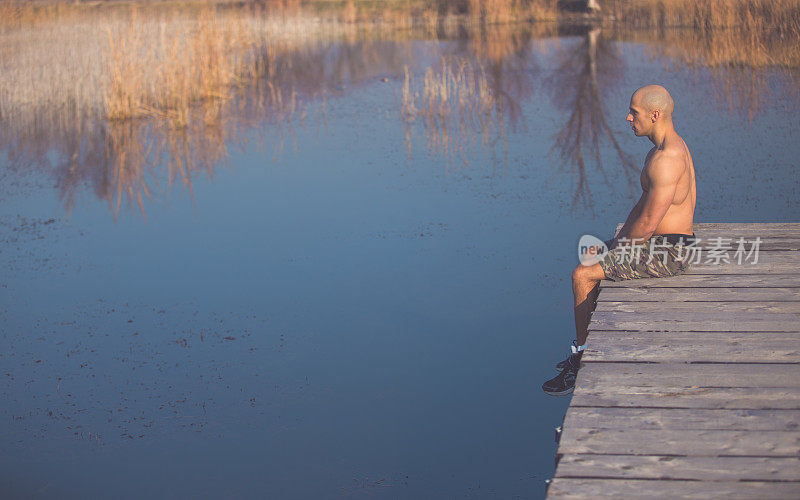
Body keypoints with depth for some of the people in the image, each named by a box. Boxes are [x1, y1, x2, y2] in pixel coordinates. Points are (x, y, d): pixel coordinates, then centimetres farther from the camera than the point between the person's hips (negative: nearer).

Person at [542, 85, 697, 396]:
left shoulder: (665, 159, -24)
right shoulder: (672, 145, 12)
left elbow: (647, 224, -25)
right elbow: (644, 204, 19)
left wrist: (617, 245, -8)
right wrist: (617, 239, 11)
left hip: (667, 252, -11)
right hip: (666, 245, 11)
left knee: (583, 275, -11)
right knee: (588, 262, 16)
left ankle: (584, 356, 2)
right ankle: (585, 351, 21)